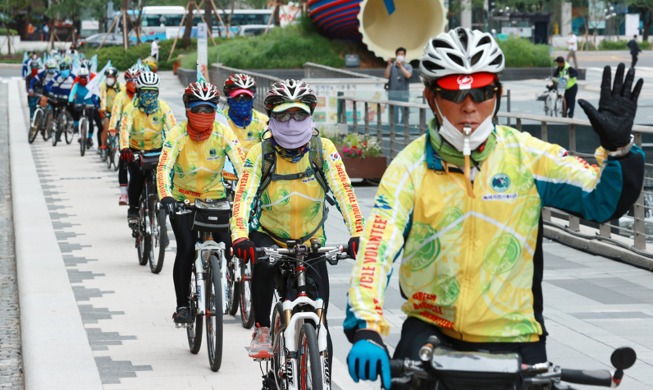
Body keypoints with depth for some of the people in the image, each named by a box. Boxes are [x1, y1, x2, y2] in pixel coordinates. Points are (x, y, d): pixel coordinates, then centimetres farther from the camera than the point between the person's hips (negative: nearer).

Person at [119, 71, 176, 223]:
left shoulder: (163, 107, -14)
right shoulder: (131, 108, -18)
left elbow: (172, 128, -24)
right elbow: (124, 129, -31)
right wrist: (124, 148, -49)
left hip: (157, 149, 1)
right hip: (135, 150, -1)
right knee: (137, 176, -21)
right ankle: (133, 209, -6)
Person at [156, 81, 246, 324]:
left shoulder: (223, 133, -15)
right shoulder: (177, 135, -19)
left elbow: (241, 164, -23)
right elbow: (164, 167, -29)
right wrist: (166, 197, -46)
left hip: (214, 197, 2)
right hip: (182, 199, -2)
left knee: (228, 245, -13)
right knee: (186, 249, -16)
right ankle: (182, 305, -4)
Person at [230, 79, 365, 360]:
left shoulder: (323, 149, -11)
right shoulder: (260, 153, -13)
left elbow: (344, 193, -21)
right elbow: (243, 197, -24)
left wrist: (357, 234, -36)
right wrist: (240, 237, -42)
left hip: (310, 242, 1)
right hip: (268, 236, -1)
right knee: (263, 264, -36)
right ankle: (261, 330, -16)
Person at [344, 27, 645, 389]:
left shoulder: (526, 156, -5)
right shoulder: (411, 167, -9)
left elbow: (604, 200, -2)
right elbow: (375, 251, -21)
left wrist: (618, 146, -21)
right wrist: (365, 332, -35)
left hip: (513, 337, 1)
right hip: (430, 329, -1)